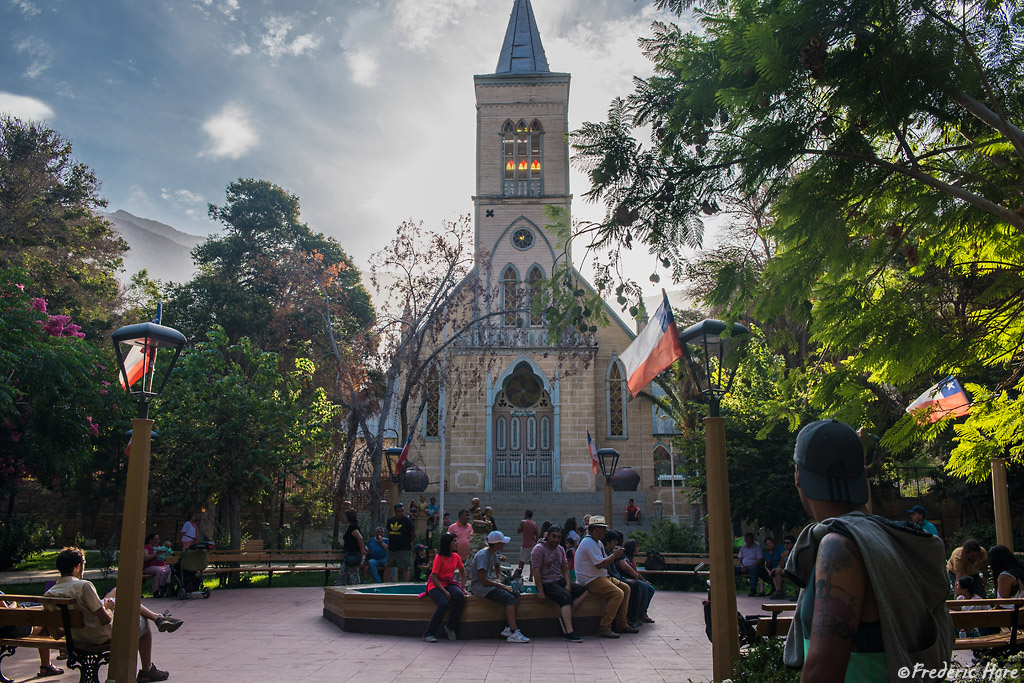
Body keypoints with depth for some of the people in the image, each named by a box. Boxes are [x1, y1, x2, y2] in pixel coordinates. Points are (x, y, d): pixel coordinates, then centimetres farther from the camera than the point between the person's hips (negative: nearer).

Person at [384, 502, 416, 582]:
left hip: (404, 550, -5)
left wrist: (407, 542, 6)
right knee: (387, 567, 9)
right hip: (391, 549, 5)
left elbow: (414, 535, -3)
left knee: (405, 569, -2)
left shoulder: (408, 521, -7)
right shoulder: (390, 521, 8)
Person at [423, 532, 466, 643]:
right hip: (435, 585, -5)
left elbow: (462, 571, 24)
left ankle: (450, 627, -13)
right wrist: (444, 591, -23)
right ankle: (428, 633, -19)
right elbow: (434, 577, -13)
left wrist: (462, 586, 12)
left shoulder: (456, 556, 8)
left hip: (449, 584, 5)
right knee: (444, 604, -33)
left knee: (460, 596, -28)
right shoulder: (439, 557, -10)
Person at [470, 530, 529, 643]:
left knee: (516, 595, -8)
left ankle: (508, 628, -9)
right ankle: (514, 633, -30)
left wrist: (497, 579, 14)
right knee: (509, 599, -26)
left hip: (489, 584, 9)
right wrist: (501, 586, -17)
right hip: (479, 586, -9)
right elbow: (482, 580, -23)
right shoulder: (483, 555, -18)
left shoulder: (493, 553, 11)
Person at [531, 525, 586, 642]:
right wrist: (540, 592, -21)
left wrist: (568, 584, 0)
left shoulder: (560, 549, 15)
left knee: (584, 591, -9)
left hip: (559, 581, 8)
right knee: (566, 597, -30)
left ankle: (564, 614, -15)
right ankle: (569, 632, -33)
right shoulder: (539, 549, -8)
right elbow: (536, 571, -15)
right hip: (546, 583, -8)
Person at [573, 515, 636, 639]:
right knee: (618, 593, -24)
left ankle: (621, 624, 8)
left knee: (626, 588, 7)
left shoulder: (598, 543, 18)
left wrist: (614, 554, 0)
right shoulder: (589, 543, -17)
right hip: (590, 581, -11)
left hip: (601, 577, 11)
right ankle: (605, 628, -21)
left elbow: (604, 560, 18)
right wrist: (614, 556, -12)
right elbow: (600, 564, -23)